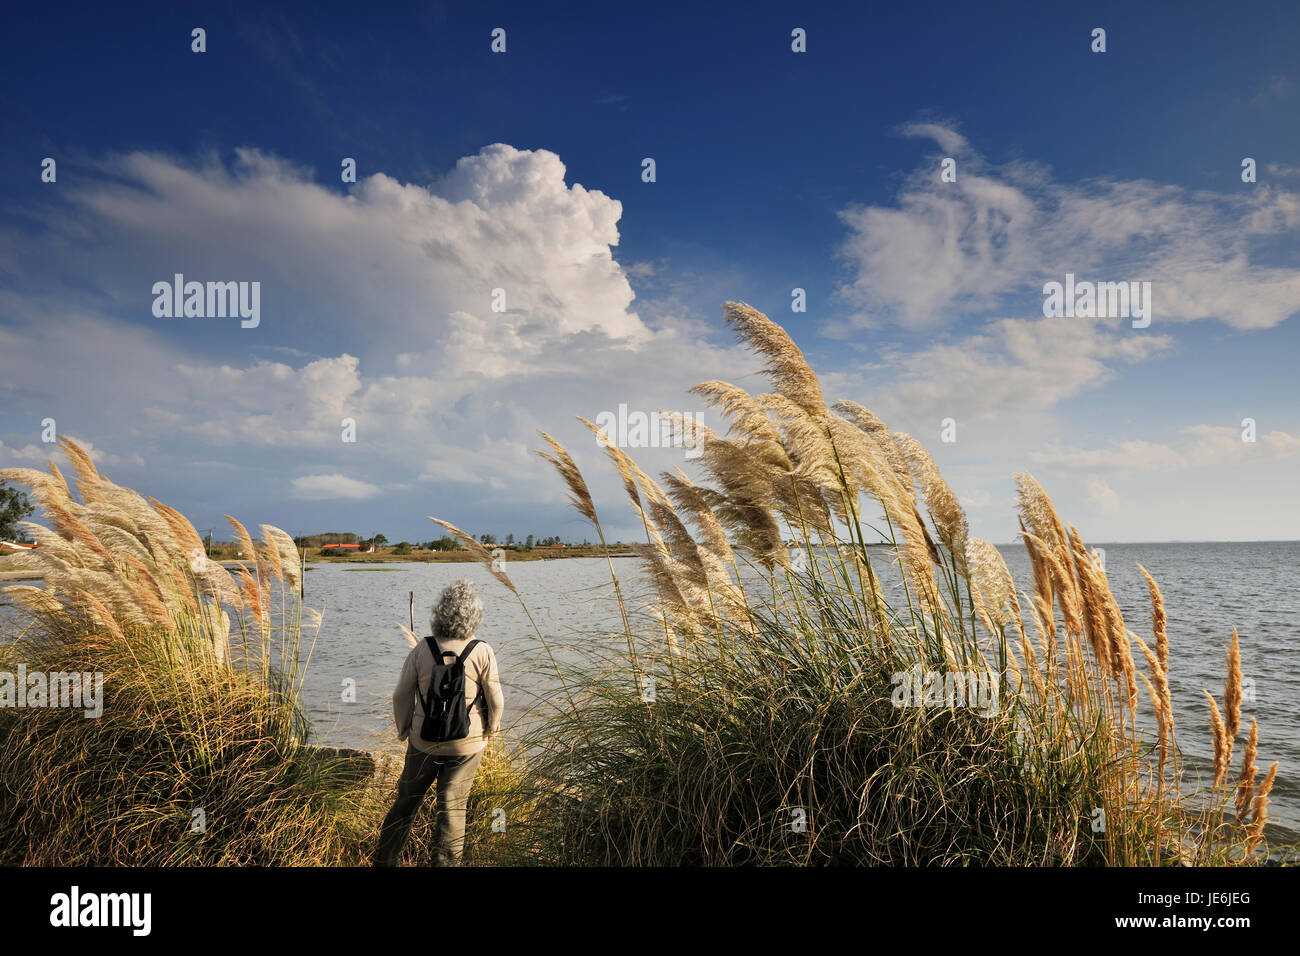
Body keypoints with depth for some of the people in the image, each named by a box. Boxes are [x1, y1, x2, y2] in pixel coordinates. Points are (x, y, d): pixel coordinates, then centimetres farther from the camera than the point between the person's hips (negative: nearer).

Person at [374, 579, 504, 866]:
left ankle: (384, 860, 30)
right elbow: (496, 700, -9)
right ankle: (446, 861, 19)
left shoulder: (422, 649, -9)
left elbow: (401, 696, -3)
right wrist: (491, 727, 11)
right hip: (466, 743, -2)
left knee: (407, 801, 18)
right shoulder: (483, 652, -14)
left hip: (424, 739, 2)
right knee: (453, 807, 10)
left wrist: (404, 730, 13)